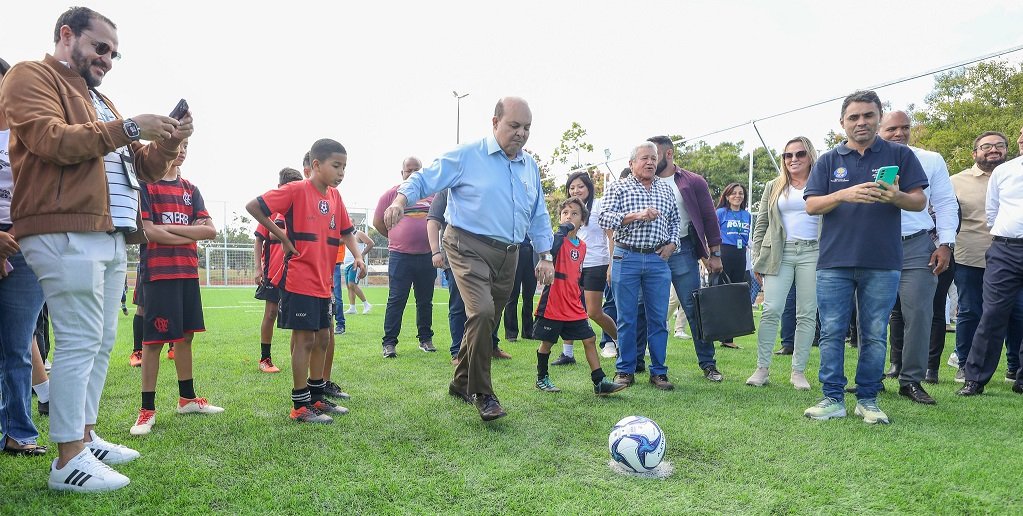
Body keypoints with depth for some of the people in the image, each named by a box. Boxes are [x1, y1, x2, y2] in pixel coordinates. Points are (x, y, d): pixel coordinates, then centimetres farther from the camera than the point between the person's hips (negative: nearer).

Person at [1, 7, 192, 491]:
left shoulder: (101, 101, 27)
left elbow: (145, 168, 25)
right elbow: (50, 139, -15)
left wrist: (168, 141, 6)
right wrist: (128, 128, -14)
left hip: (110, 236, 9)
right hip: (65, 233, -9)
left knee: (101, 343, 9)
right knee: (80, 342, -11)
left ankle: (85, 437, 18)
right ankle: (68, 461, -6)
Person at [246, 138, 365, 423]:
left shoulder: (335, 196, 9)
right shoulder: (296, 190, -12)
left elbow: (346, 231, 17)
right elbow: (253, 206, -12)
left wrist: (357, 255, 0)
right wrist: (282, 236, -11)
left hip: (323, 282, 8)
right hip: (299, 279, -8)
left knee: (322, 337, 14)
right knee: (305, 338, -3)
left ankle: (317, 397, 27)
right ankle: (300, 405, 8)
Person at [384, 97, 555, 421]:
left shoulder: (530, 167, 14)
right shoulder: (467, 156, -4)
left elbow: (539, 216, 21)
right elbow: (423, 180, -2)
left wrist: (545, 256, 14)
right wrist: (400, 200, -22)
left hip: (508, 256, 7)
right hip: (470, 248, -6)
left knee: (485, 323, 12)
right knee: (482, 311, -25)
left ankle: (461, 383, 33)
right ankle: (482, 394, -11)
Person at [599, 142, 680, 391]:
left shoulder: (666, 188, 15)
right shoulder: (618, 188, 3)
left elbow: (675, 220, 22)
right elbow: (604, 218, -9)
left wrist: (672, 243, 6)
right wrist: (636, 215, -18)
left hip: (658, 260, 3)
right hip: (626, 258, -3)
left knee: (658, 318, 3)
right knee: (626, 318, 3)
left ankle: (658, 372, 12)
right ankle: (625, 370, 12)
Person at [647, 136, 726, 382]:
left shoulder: (693, 182, 2)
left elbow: (710, 219, 4)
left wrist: (715, 254, 1)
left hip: (682, 251, -2)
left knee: (694, 309, 0)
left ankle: (708, 364, 11)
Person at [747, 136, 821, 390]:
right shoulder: (773, 187, 15)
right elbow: (761, 224, 13)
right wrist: (757, 259, 5)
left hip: (812, 253, -1)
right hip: (779, 254, 1)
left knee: (807, 314, 1)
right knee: (771, 311, -6)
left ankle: (798, 371, 9)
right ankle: (762, 368, 1)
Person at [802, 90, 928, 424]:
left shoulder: (900, 155, 9)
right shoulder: (828, 161, 10)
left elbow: (920, 202, 5)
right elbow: (811, 206, 2)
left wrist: (896, 197, -17)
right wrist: (844, 195, -17)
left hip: (883, 263, 0)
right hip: (834, 262, 1)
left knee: (874, 335, 5)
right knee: (832, 333, 1)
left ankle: (867, 400, 16)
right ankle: (833, 399, 10)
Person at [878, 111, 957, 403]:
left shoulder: (931, 161, 10)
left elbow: (946, 204, 9)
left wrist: (945, 244, -1)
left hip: (917, 249, 0)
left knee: (918, 315, -5)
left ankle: (911, 380, 6)